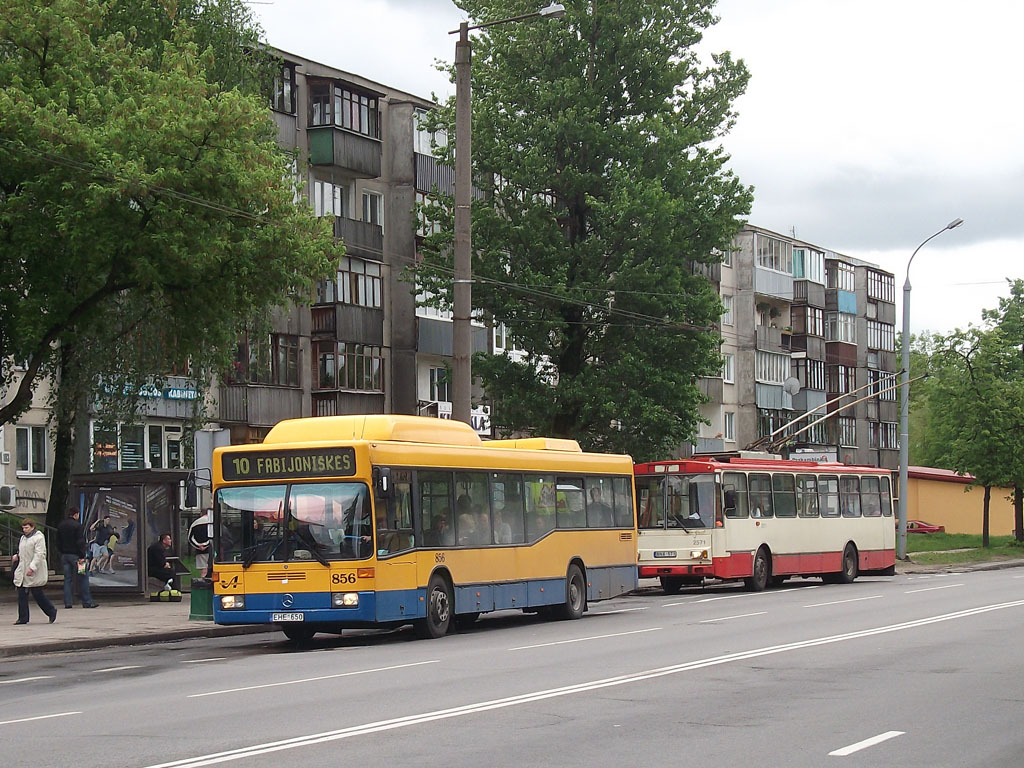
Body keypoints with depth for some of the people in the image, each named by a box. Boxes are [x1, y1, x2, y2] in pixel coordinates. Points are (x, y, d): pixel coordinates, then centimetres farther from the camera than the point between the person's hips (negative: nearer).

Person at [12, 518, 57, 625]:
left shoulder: (39, 538, -11)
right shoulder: (23, 538, 15)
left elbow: (39, 554, -19)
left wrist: (32, 567, -26)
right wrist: (17, 556, 5)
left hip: (34, 573, -8)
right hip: (23, 572, 8)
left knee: (37, 594, -2)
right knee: (22, 595, 3)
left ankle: (51, 612, 17)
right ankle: (23, 618, 6)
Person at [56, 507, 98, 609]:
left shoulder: (60, 526, 11)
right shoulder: (77, 525, -11)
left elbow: (58, 542, 16)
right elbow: (80, 542, -15)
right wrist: (82, 556, -14)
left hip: (64, 555, 6)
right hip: (75, 555, -6)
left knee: (68, 579, 8)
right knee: (83, 578, -2)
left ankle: (68, 602, 3)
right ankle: (87, 602, -3)